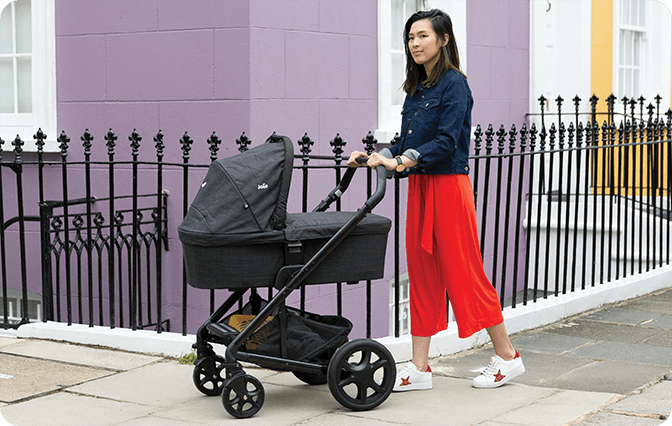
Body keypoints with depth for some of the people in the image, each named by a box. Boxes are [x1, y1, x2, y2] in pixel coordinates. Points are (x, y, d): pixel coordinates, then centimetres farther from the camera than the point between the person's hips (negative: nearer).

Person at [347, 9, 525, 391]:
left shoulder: (453, 83, -9)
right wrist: (377, 158, 3)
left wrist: (404, 160, -28)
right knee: (422, 273, 7)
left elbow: (446, 140, -18)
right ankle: (420, 368, 11)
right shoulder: (416, 88, 16)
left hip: (448, 185, -8)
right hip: (420, 187, 8)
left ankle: (507, 356, 12)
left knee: (463, 272, -2)